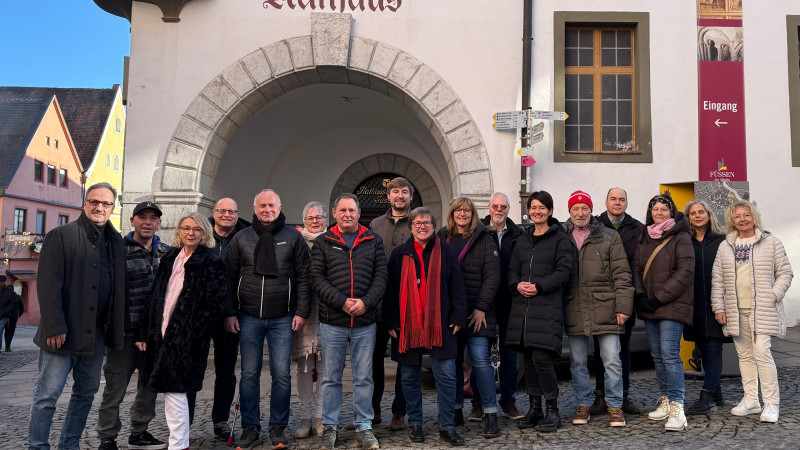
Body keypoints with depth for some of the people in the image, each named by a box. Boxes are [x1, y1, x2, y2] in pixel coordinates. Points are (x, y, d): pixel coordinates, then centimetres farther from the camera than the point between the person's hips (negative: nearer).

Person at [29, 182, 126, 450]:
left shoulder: (114, 241, 12)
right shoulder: (62, 235, -5)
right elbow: (48, 284, -12)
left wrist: (117, 326, 8)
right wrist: (54, 327, -18)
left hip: (96, 334, 6)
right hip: (64, 333, -6)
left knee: (86, 393, 13)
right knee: (48, 395, 1)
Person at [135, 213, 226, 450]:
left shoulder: (211, 262, -6)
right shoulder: (170, 258, 14)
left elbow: (214, 303, -12)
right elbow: (156, 297, 14)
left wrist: (190, 332, -15)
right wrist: (146, 332, 10)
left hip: (188, 338, -7)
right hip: (163, 333, 7)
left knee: (173, 389, -7)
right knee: (171, 389, 12)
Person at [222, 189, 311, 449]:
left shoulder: (293, 237, 4)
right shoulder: (241, 238, 8)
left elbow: (303, 277, 3)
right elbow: (229, 277, 9)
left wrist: (301, 312, -3)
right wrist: (229, 313, 2)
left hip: (282, 319, -1)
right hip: (249, 318, 2)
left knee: (282, 374, 1)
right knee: (249, 374, 7)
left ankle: (278, 428, 16)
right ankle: (250, 429, 19)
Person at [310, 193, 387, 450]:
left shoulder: (373, 241, 8)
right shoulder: (323, 243, 5)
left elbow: (381, 276, 2)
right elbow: (317, 279, -4)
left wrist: (366, 302, -13)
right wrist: (342, 302, -14)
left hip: (365, 322, 1)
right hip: (332, 322, -1)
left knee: (364, 378, 8)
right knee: (331, 378, 9)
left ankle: (363, 427, 21)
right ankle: (329, 428, 22)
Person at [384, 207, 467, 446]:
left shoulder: (446, 251, 4)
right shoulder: (399, 254, 5)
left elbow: (457, 287, 3)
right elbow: (390, 290, 4)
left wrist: (458, 317, -3)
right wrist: (391, 323, -1)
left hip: (439, 325, -1)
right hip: (407, 325, 1)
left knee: (446, 375, 0)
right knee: (410, 377, 10)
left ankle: (447, 426, 12)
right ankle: (414, 423, 24)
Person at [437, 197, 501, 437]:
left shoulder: (483, 239, 3)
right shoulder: (442, 238, 13)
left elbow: (492, 276, -2)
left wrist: (481, 307, -10)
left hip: (476, 311, -3)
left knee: (480, 358, -9)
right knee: (452, 360, 8)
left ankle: (490, 413, -1)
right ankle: (455, 409, 20)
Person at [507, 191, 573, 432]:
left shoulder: (560, 238, 1)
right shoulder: (522, 239, 18)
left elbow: (563, 271, -7)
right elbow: (513, 268, 15)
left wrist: (539, 286, -16)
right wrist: (517, 284, -6)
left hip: (548, 306, -5)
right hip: (522, 306, 6)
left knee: (541, 359, -11)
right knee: (528, 359, 8)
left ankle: (553, 410, 5)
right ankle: (535, 407, 20)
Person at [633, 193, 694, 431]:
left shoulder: (681, 237, -4)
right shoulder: (644, 237, 14)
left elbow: (685, 272, -12)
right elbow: (636, 267, 14)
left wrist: (659, 298, -14)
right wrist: (640, 295, -2)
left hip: (672, 305, -7)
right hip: (649, 307, 7)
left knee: (670, 354, -14)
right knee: (657, 356, 12)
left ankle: (677, 408, -12)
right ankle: (665, 400, 22)